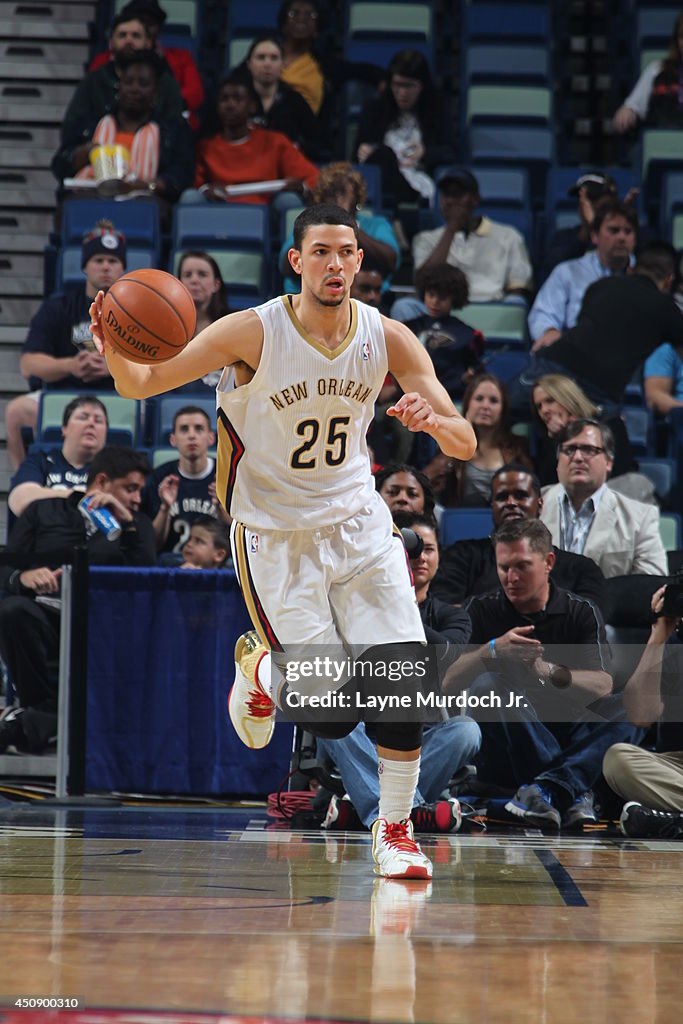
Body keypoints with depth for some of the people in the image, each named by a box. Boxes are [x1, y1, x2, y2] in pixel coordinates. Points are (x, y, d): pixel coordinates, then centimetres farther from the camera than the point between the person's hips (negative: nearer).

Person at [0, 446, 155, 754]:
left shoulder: (136, 524, 25)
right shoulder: (44, 512, 21)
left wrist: (127, 524, -2)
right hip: (45, 616, -1)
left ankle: (37, 721, -25)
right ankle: (43, 708, -16)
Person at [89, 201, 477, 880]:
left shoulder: (387, 338, -8)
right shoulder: (255, 333, -17)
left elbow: (465, 444, -6)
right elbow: (142, 385, -13)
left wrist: (433, 422, -30)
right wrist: (114, 348, -36)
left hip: (356, 521, 3)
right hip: (275, 535, -3)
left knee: (402, 671, -15)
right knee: (328, 715, -9)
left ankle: (394, 829, 6)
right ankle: (258, 664, 27)